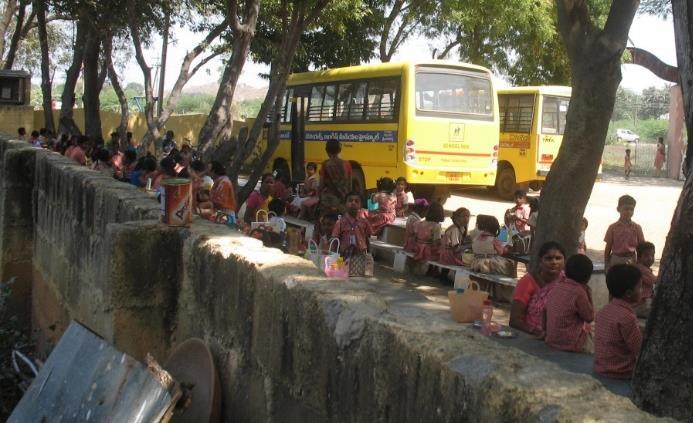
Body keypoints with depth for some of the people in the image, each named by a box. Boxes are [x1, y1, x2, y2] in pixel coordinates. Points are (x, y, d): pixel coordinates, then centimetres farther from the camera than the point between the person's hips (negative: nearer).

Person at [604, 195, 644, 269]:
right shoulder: (613, 227, 0)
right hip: (615, 260, -1)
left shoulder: (637, 228, 1)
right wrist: (606, 267, 1)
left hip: (631, 261, 1)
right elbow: (608, 249, 3)